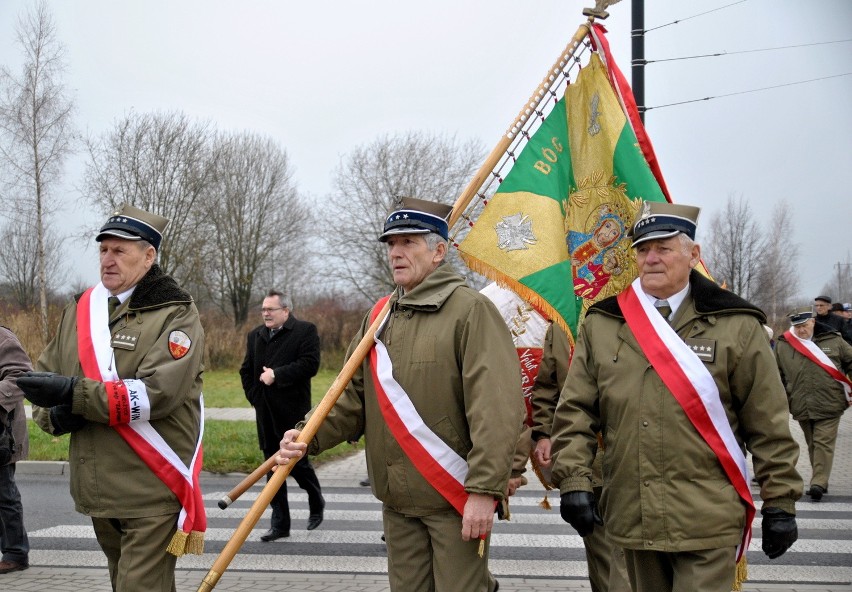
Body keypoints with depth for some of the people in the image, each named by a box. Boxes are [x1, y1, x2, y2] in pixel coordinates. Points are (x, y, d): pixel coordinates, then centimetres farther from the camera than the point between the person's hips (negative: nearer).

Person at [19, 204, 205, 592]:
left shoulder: (175, 314, -8)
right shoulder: (79, 310, 10)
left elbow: (157, 393, -21)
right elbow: (43, 383, 12)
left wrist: (73, 394, -26)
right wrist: (55, 414, -11)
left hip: (154, 490, -7)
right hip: (98, 489, 7)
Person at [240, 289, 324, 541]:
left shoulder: (305, 331, -4)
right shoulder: (255, 335, 15)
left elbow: (310, 364, -16)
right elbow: (246, 370, 20)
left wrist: (276, 374, -17)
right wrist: (254, 396, 8)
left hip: (293, 412, -6)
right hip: (266, 414, 6)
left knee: (298, 462, -3)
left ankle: (316, 503, 26)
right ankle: (279, 523, 12)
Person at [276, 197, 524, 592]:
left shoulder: (470, 310, -11)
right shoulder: (379, 317, 11)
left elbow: (496, 408, -18)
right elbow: (354, 396, 10)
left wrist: (484, 489, -22)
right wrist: (310, 437, -7)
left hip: (456, 497, -7)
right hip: (398, 499, 7)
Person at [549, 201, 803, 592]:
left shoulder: (736, 325, -1)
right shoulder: (601, 324, 6)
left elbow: (769, 424, 0)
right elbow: (575, 412, 4)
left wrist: (781, 502, -1)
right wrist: (573, 482, -5)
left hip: (708, 526, -3)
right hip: (632, 517, 3)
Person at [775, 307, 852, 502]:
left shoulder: (833, 341, 0)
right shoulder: (782, 346, 3)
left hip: (829, 404, -2)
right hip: (801, 406, 2)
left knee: (824, 443, -8)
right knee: (812, 445, 13)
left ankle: (818, 483, -11)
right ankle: (819, 481, 23)